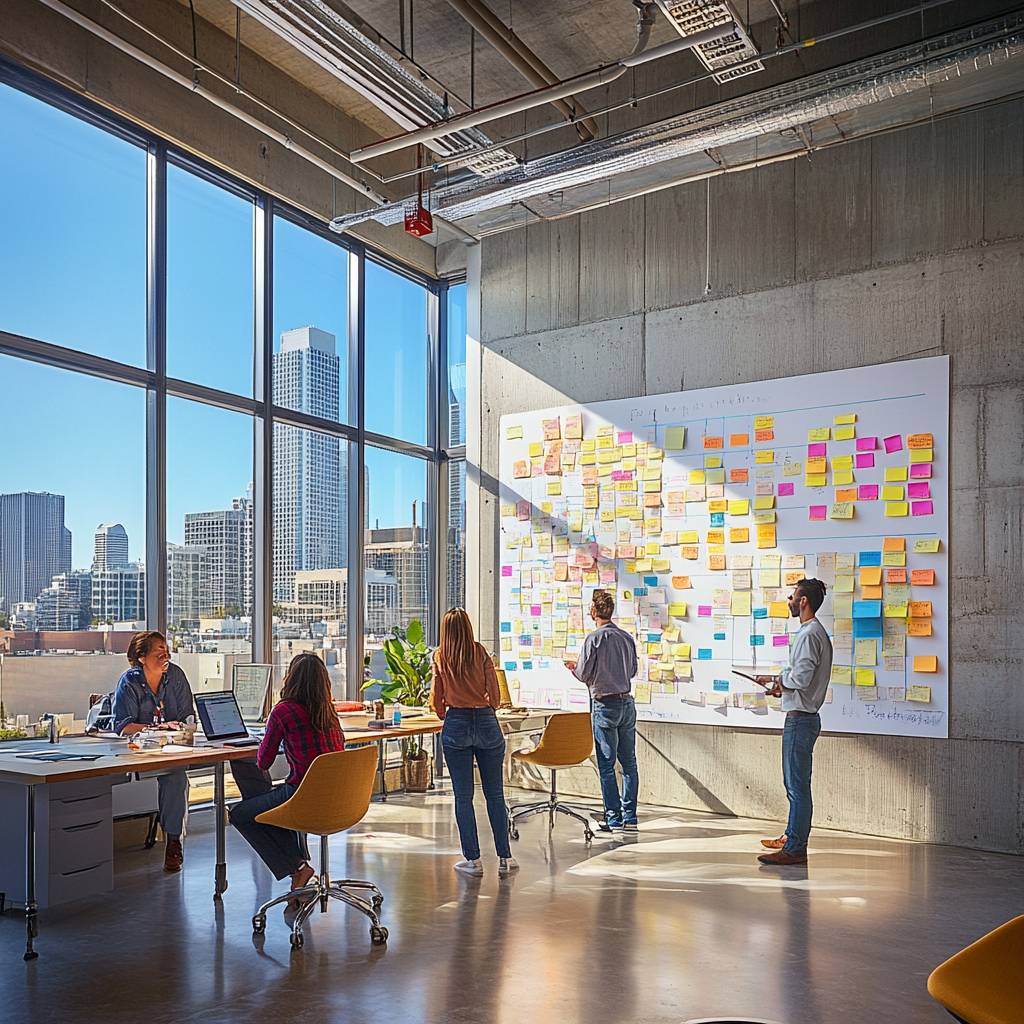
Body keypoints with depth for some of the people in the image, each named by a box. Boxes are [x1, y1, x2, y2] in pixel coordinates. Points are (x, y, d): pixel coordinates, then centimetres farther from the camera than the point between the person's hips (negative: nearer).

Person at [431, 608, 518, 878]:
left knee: (463, 796, 7)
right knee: (495, 794, 10)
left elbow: (437, 700, 5)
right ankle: (505, 858, 14)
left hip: (456, 724, 0)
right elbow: (495, 696, -2)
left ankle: (472, 859, 9)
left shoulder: (440, 657, 2)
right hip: (486, 722, 0)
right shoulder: (481, 653, -1)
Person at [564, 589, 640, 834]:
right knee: (629, 763, 10)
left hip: (605, 705, -6)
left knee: (606, 765, 2)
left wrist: (573, 666, 12)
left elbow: (584, 675, -9)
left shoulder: (594, 639, -12)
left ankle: (614, 818, 4)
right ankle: (630, 818, 14)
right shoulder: (627, 637, 6)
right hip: (628, 703, 6)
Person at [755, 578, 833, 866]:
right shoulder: (816, 631, 16)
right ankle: (791, 837, 30)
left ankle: (795, 849, -1)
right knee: (794, 783, 19)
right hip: (802, 716, 11)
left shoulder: (809, 634, -17)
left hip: (800, 718, -11)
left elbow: (801, 678, -24)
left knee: (797, 785, -6)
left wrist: (777, 679, -8)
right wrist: (783, 684, 9)